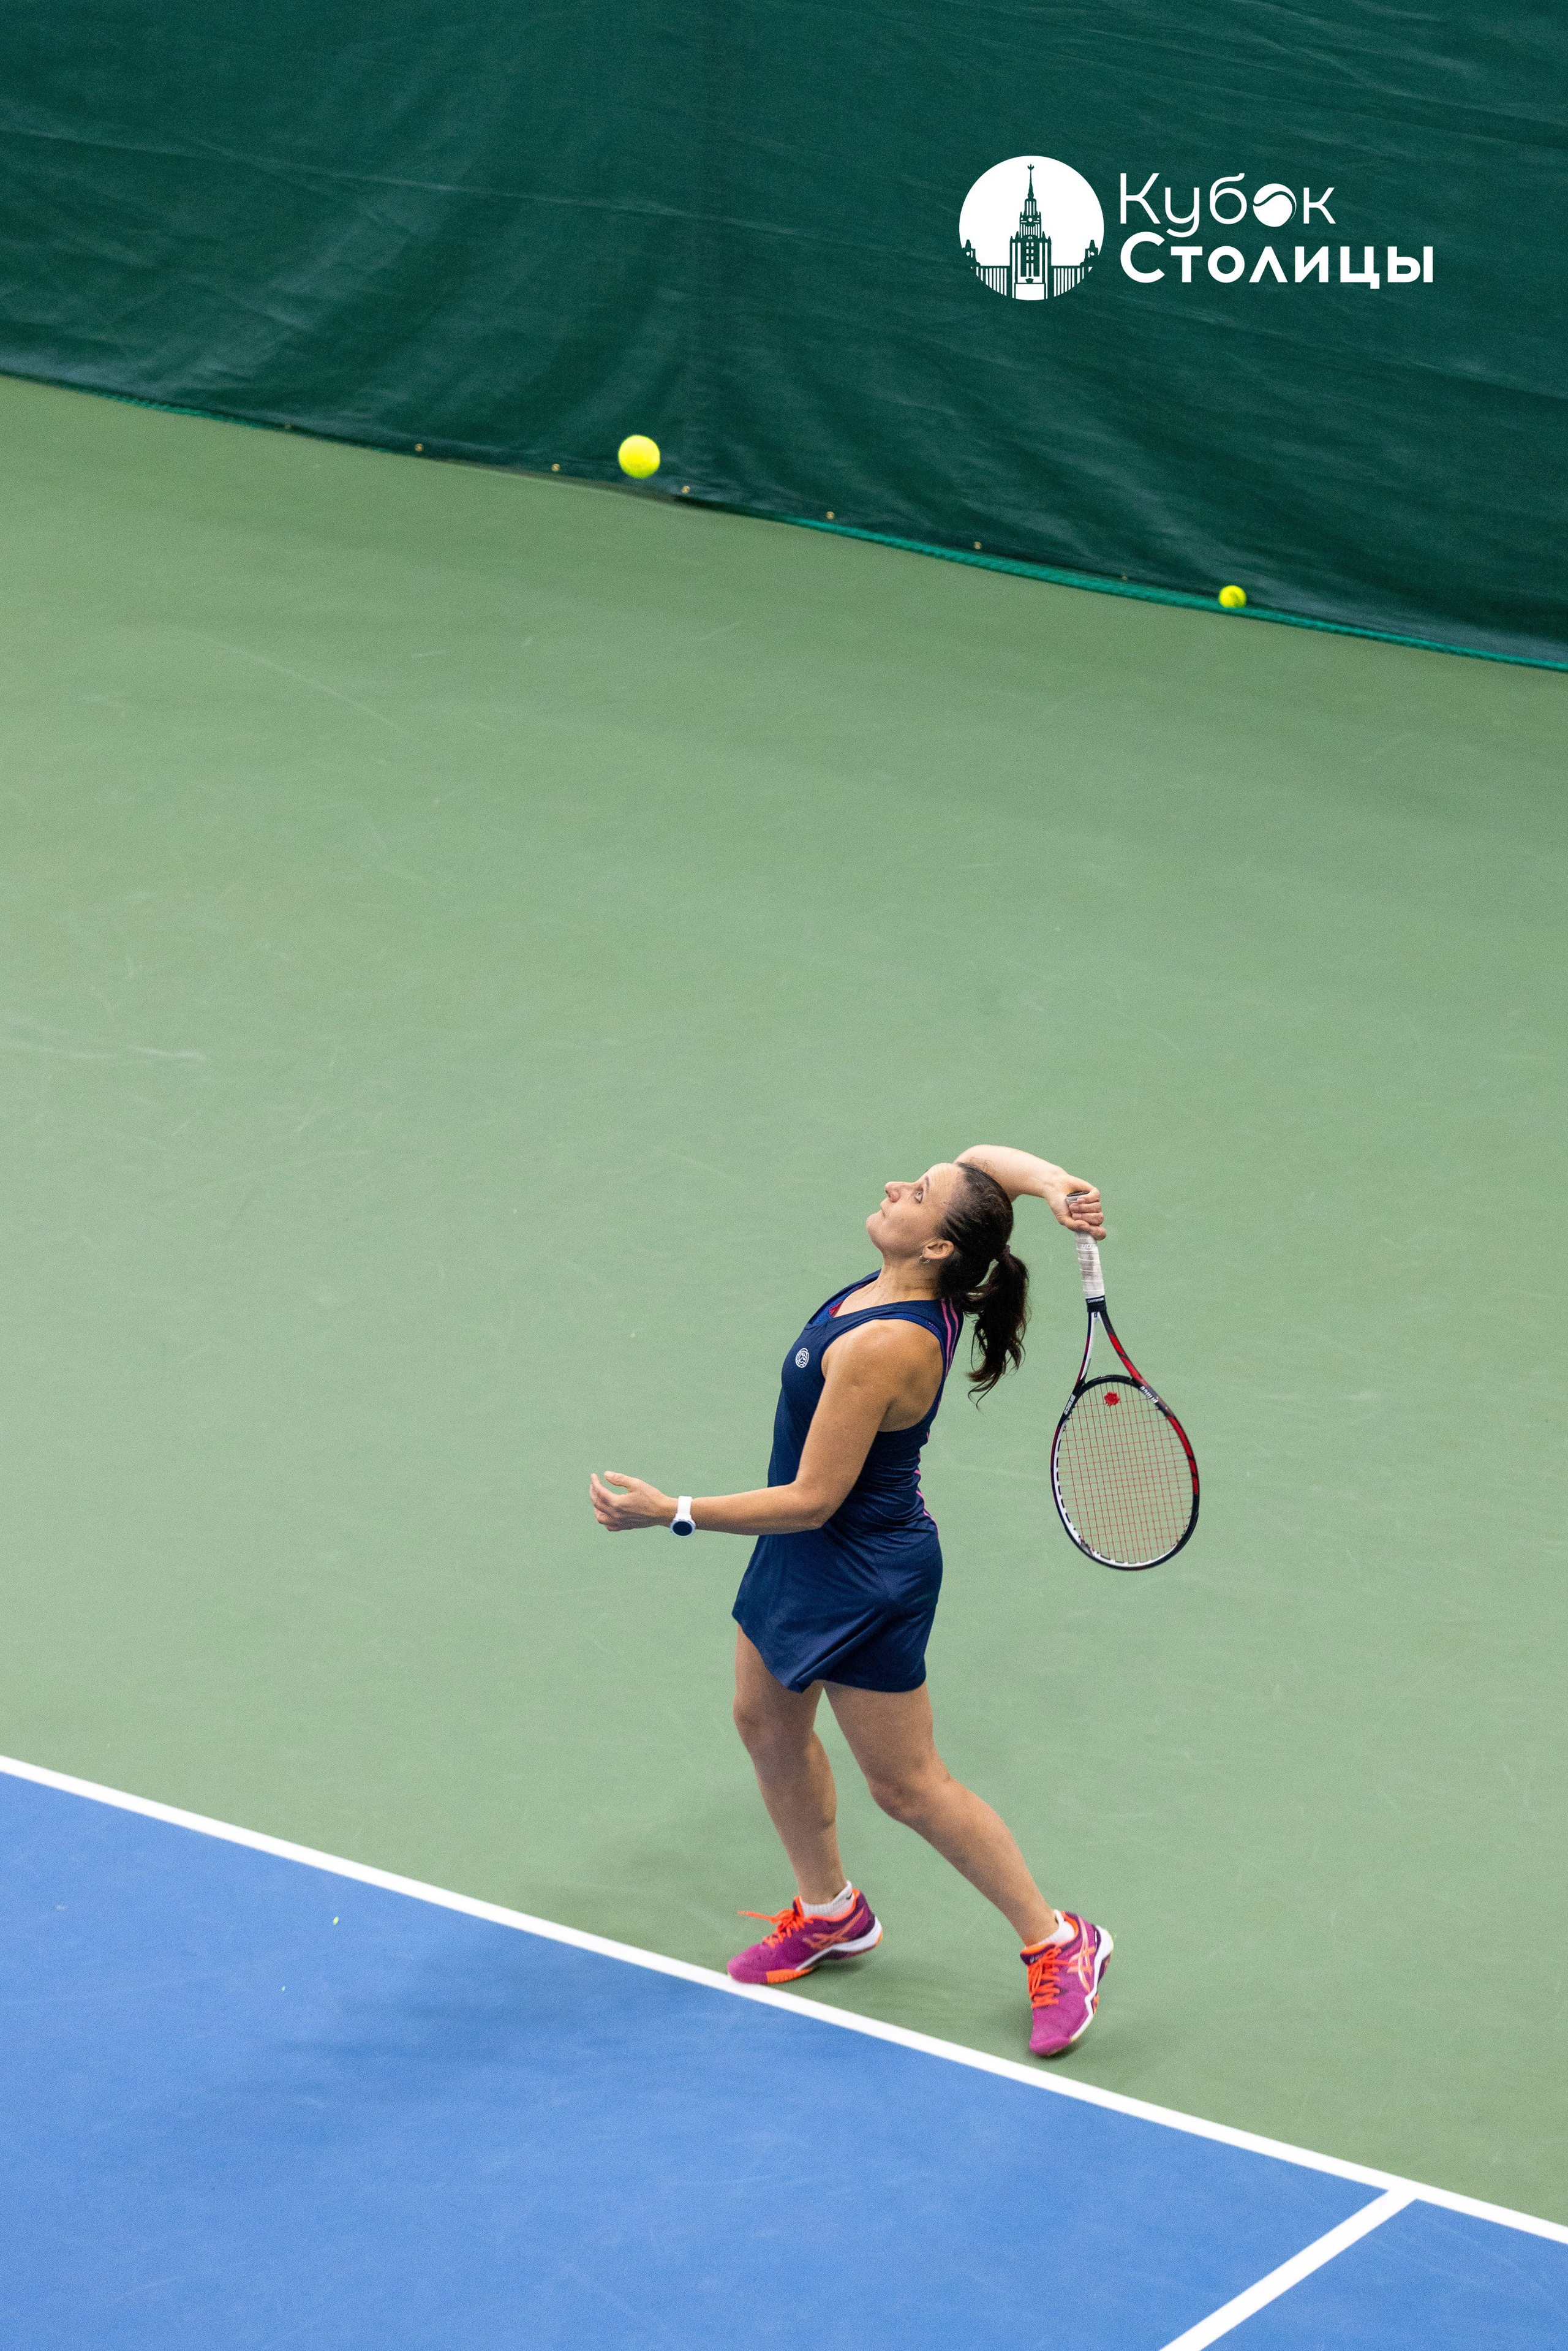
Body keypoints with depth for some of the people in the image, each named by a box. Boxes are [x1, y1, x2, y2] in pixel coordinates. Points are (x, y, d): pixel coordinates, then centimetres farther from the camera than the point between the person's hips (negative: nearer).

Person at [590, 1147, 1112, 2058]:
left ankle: (1058, 1944, 18)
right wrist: (1053, 1184, -16)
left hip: (864, 1578, -9)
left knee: (907, 1785, 4)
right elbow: (984, 1157, 6)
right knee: (768, 1722, 23)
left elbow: (812, 1500, -29)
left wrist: (673, 1512, -24)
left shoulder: (881, 1348, -34)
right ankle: (830, 1912, 42)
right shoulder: (929, 1289, -10)